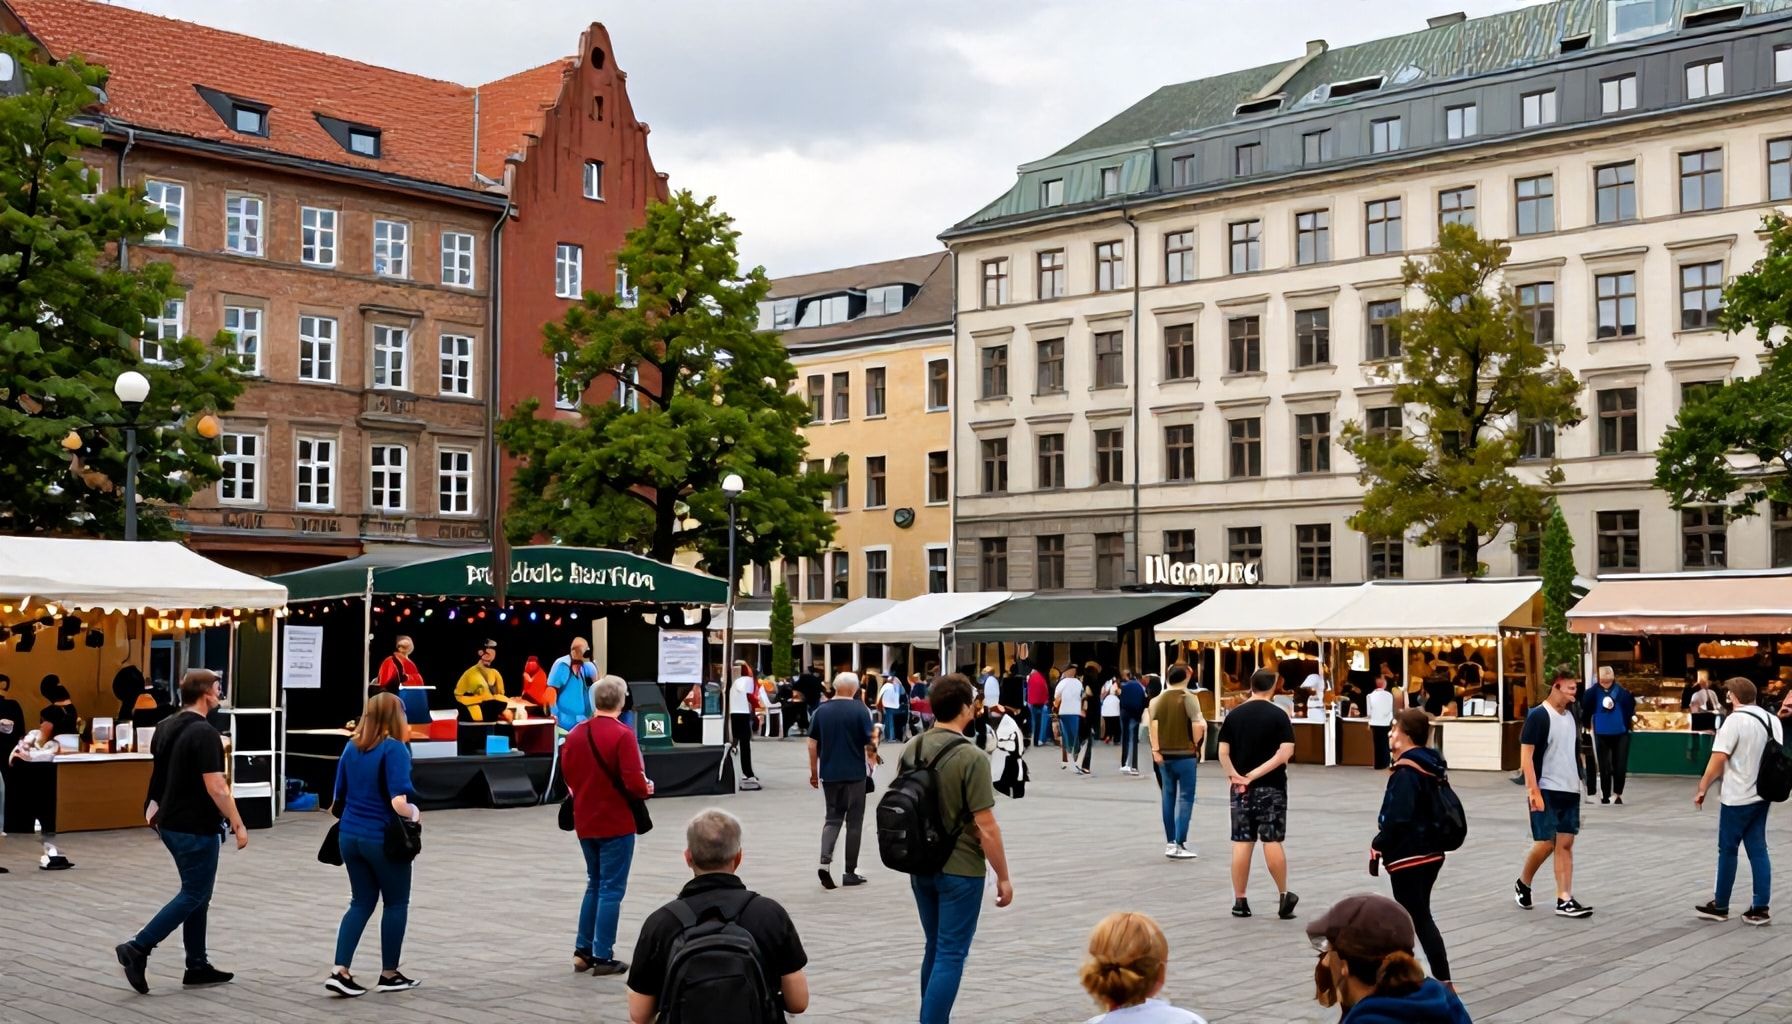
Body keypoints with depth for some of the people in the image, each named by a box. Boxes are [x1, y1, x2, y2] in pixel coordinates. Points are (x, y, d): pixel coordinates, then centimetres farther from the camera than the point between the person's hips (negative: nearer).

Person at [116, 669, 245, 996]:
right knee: (193, 896, 1)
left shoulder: (166, 728, 7)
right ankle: (138, 948, -4)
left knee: (197, 894, 14)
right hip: (196, 828, -9)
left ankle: (197, 967, 17)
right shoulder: (205, 733, -20)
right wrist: (238, 825, -16)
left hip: (171, 823, 9)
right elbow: (216, 788, -23)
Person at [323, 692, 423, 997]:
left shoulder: (351, 747, 6)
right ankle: (389, 975, 19)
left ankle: (340, 971, 4)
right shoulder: (394, 749, -15)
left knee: (361, 902, 16)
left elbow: (338, 798, 12)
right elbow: (399, 803, -23)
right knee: (396, 903, 12)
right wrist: (415, 814, -3)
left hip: (350, 835, 6)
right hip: (383, 839, -6)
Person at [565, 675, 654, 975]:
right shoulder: (622, 735, -17)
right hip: (616, 823, -6)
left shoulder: (575, 733, 3)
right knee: (612, 889, 2)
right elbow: (634, 783, -19)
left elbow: (569, 776, 10)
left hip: (585, 823, 6)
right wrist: (648, 788, 1)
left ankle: (583, 950, 20)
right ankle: (602, 957, 5)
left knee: (595, 884, 19)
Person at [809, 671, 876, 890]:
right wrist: (872, 755, 13)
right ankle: (850, 872, 10)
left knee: (832, 818, 13)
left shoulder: (821, 711, 2)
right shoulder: (860, 710, -8)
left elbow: (812, 744, 3)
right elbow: (870, 741, -9)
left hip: (829, 774, 3)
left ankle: (825, 862, -8)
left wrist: (814, 772, 11)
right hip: (854, 773, -3)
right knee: (854, 822, 7)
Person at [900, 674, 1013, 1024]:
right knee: (951, 956, -1)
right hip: (960, 870, -7)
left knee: (935, 949, 20)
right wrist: (1003, 876, -9)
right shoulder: (971, 757, -19)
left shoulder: (911, 748, 2)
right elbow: (986, 827, -19)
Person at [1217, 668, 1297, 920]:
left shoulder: (1234, 715, 4)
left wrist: (1234, 775, -8)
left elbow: (1223, 752, -2)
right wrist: (1254, 774, -14)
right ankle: (1284, 897, 8)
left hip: (1241, 788, 3)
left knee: (1241, 843, 4)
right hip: (1271, 787, -3)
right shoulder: (1279, 715, -6)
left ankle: (1239, 901, 8)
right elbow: (1285, 753, -14)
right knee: (1272, 842, 1)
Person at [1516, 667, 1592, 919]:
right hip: (1546, 791, -7)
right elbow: (1526, 756, -15)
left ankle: (1564, 900, 5)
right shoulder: (1539, 716, -12)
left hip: (1570, 790, 7)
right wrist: (1533, 791, -20)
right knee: (1545, 843, -4)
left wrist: (1577, 782, 18)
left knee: (1565, 843, 4)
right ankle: (1522, 884, 20)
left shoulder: (1570, 715, 10)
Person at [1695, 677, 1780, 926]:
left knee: (1727, 850, 4)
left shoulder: (1736, 720, -15)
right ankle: (1760, 908, 6)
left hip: (1738, 797, -7)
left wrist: (1702, 790, -12)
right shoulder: (1772, 720, 7)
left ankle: (1720, 906, 12)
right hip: (1762, 795, 7)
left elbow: (1719, 758, -19)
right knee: (1758, 850, 9)